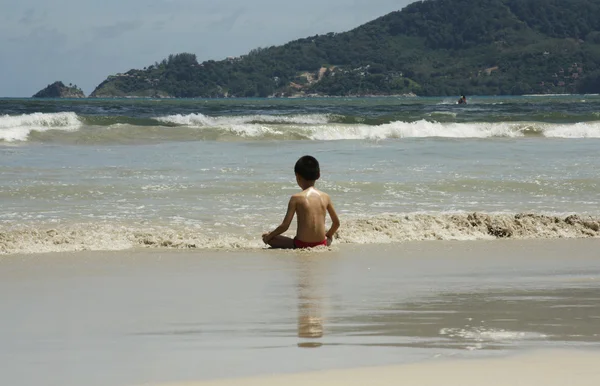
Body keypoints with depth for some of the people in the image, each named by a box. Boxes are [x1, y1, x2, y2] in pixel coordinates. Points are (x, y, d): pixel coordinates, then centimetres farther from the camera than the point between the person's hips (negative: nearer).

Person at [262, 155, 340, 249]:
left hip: (301, 245, -5)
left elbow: (285, 226, -10)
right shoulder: (325, 196, 1)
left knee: (268, 238, 7)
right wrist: (328, 236, 30)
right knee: (329, 237, 41)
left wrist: (269, 236, 7)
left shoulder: (296, 198, -10)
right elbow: (336, 222, 11)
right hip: (322, 244, 5)